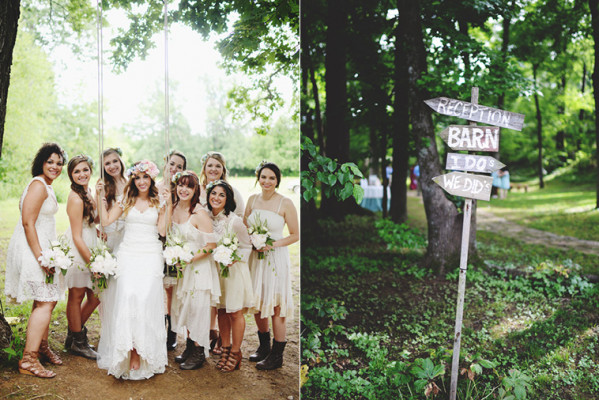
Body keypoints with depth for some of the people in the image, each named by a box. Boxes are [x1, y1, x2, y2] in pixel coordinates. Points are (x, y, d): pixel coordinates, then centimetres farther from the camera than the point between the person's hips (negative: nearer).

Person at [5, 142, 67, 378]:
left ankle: (41, 347, 32)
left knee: (47, 300, 17)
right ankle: (28, 360, -6)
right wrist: (41, 257, -23)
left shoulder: (46, 186, 16)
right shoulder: (38, 185, -16)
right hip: (32, 250, -10)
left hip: (41, 248, 10)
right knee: (45, 302, -11)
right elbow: (27, 223, -21)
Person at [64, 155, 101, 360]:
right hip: (78, 251, -9)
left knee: (95, 296, 14)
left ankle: (74, 333, 33)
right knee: (77, 296, 6)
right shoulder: (76, 198, -18)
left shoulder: (87, 193, 9)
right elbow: (77, 237, -19)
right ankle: (77, 342, 21)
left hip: (89, 248, 9)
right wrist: (92, 262, -18)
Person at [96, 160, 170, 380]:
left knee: (144, 298, -14)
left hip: (150, 256, -1)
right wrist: (101, 197, 2)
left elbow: (163, 230, -3)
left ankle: (140, 353, -6)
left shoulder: (159, 202, 8)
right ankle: (127, 351, -8)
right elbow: (106, 220, 6)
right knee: (126, 297, -15)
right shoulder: (127, 200, 12)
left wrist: (168, 204, -7)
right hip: (127, 254, 1)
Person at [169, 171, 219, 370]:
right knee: (183, 307, 15)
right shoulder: (173, 209, 2)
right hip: (181, 268, 7)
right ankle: (189, 347, 30)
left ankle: (199, 353, 15)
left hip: (199, 267, -7)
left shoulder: (200, 214, -18)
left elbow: (211, 245, -17)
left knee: (197, 308, 1)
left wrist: (189, 259, -20)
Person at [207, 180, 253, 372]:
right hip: (214, 269, 4)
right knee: (222, 311, 11)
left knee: (235, 312, 3)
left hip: (233, 270, -4)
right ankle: (225, 348, 25)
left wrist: (234, 259, -21)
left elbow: (246, 246, -6)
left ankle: (235, 352, 16)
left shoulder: (234, 220, -17)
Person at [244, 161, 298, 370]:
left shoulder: (285, 203, -8)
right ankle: (264, 347, 33)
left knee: (276, 307, -2)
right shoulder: (252, 200, 7)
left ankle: (276, 356, 10)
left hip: (276, 258, -5)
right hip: (255, 258, 5)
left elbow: (295, 235, -5)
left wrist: (273, 244, -17)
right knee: (257, 304, 13)